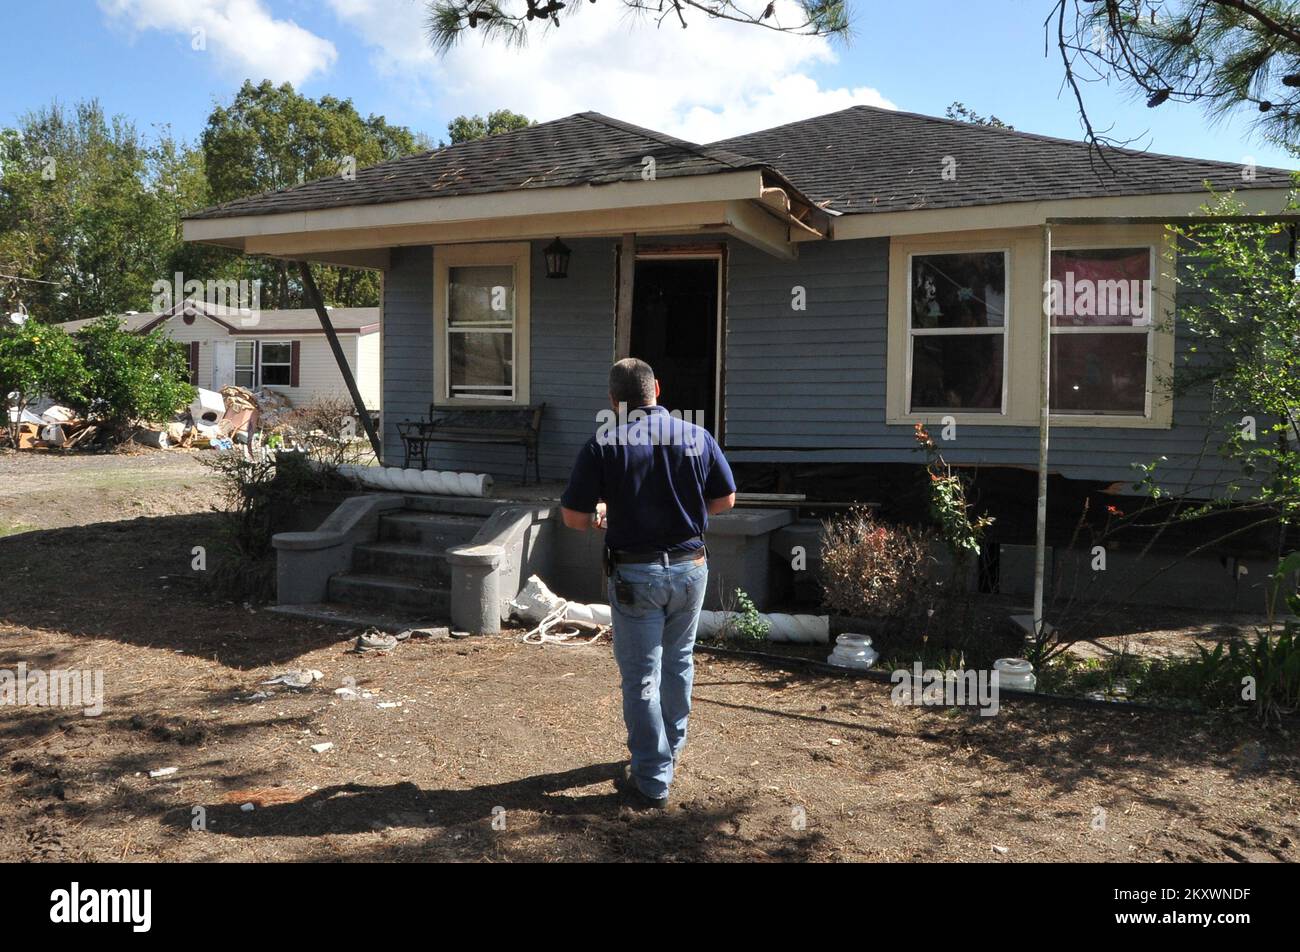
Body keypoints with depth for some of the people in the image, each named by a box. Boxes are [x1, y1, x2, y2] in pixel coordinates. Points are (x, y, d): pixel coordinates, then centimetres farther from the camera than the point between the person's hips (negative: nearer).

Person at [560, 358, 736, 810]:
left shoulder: (603, 445, -12)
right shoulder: (698, 437, -3)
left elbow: (572, 516, -11)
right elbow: (725, 499, 5)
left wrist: (600, 517, 11)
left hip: (635, 573, -3)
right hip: (691, 568, 4)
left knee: (642, 675, 7)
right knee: (678, 662, 23)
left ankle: (652, 781, 13)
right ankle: (670, 750, 40)